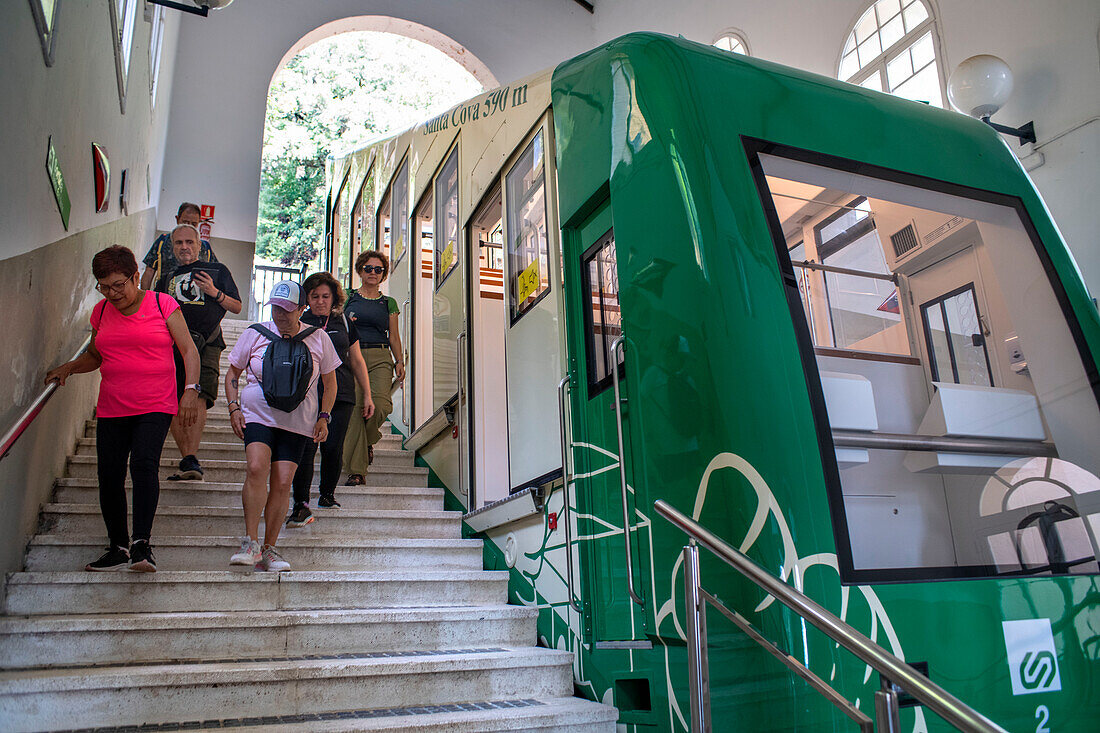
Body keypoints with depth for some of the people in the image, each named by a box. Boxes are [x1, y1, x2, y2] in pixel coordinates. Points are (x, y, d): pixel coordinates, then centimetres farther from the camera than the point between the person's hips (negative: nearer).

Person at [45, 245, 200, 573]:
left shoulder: (162, 304, -1)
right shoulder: (101, 311, 12)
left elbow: (189, 351, -1)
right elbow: (95, 355, 25)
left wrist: (190, 389, -12)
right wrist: (69, 367, 6)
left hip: (155, 406, -4)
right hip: (111, 408, 5)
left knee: (144, 463, -22)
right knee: (109, 475, 1)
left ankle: (142, 543, -19)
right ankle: (118, 548, 16)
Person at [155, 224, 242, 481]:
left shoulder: (217, 271, 17)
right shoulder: (166, 279, 26)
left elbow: (236, 307, 14)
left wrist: (215, 293, -4)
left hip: (206, 345, -4)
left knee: (198, 399, -21)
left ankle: (191, 460, -27)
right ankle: (188, 461, 4)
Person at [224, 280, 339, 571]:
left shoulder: (318, 339, 3)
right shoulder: (255, 334, 3)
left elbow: (329, 382, 13)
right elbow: (232, 372, 13)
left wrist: (324, 417, 3)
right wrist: (234, 408, 0)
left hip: (297, 422, 1)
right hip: (257, 415, 0)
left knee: (282, 483, -6)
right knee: (257, 468, -23)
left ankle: (269, 550, 6)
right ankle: (250, 542, -14)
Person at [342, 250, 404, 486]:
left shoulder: (389, 303, 17)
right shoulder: (348, 298, 13)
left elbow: (394, 336, 16)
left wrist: (399, 362, 3)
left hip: (380, 358, 1)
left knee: (381, 404, -22)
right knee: (354, 409, -12)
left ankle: (368, 440, 11)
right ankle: (356, 471, -7)